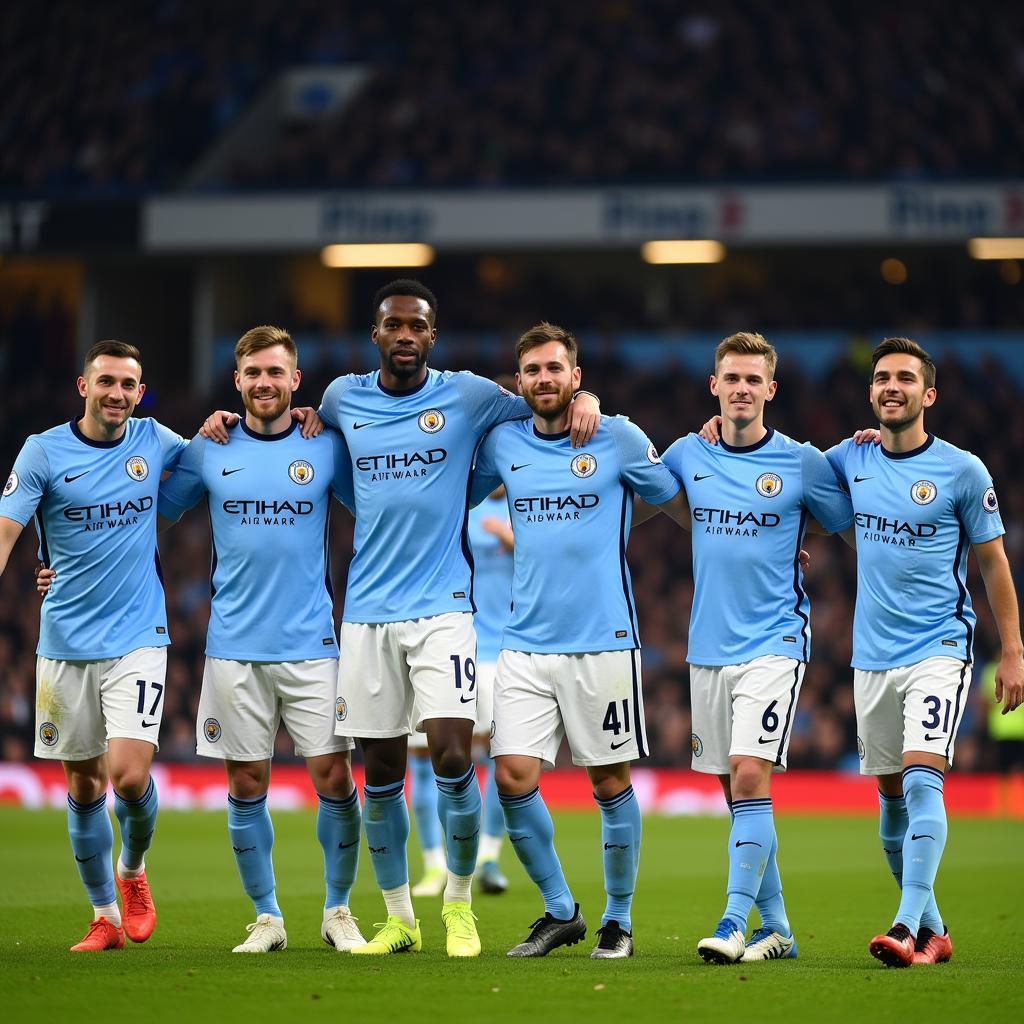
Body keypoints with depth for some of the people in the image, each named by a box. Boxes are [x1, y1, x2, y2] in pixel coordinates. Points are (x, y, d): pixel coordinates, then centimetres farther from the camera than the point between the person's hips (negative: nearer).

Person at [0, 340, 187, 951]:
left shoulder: (154, 442, 4)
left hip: (138, 639, 0)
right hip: (66, 645, 0)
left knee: (130, 775, -14)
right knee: (84, 787, 6)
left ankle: (133, 870, 17)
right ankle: (107, 918, 19)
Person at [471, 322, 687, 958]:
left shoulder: (619, 438, -2)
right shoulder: (503, 444, 7)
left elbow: (683, 507, 8)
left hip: (603, 641, -3)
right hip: (527, 641, 3)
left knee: (611, 783, 2)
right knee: (513, 778, -6)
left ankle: (619, 920, 16)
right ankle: (560, 911, 11)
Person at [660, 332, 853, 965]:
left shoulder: (802, 462, -3)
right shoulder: (688, 456, 6)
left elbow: (851, 523, 9)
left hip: (773, 644, -4)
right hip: (708, 647, 4)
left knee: (750, 776, -18)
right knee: (737, 791, 7)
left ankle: (734, 922, -19)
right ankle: (776, 928, 16)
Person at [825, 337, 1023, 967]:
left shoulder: (962, 471, -5)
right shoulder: (849, 460, 6)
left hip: (939, 649, -5)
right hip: (873, 654, 5)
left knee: (922, 777, -20)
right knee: (892, 796, 8)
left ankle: (908, 928, -28)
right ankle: (934, 929, 19)